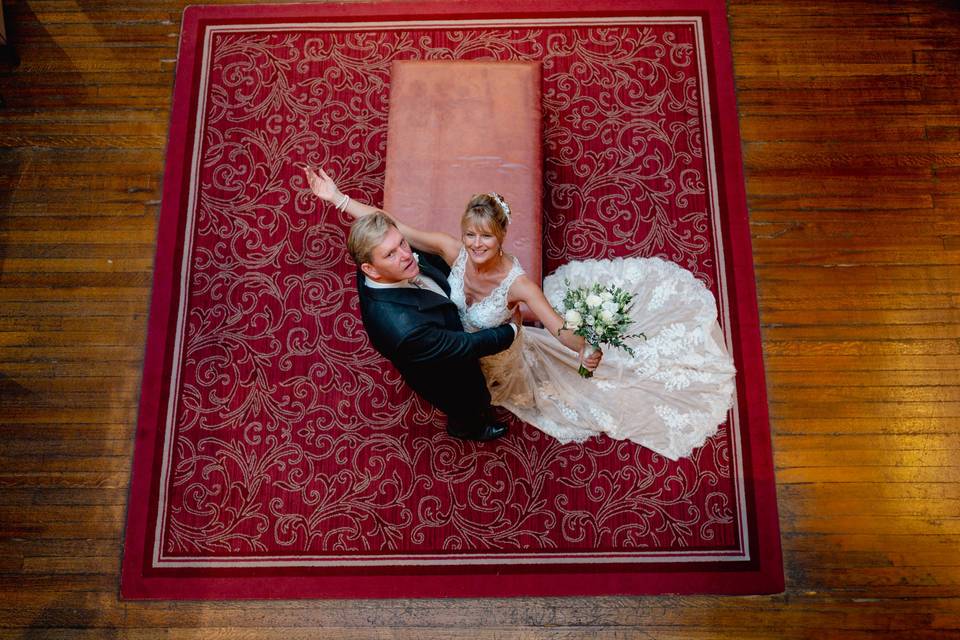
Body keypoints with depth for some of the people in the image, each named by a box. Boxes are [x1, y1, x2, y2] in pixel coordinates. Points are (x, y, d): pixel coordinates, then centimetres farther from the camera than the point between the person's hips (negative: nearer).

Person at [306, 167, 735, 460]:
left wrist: (584, 349, -58)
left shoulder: (516, 282, -37)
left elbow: (560, 329, -38)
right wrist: (337, 197, -31)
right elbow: (391, 228, -30)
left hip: (502, 364, -3)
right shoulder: (453, 251, -29)